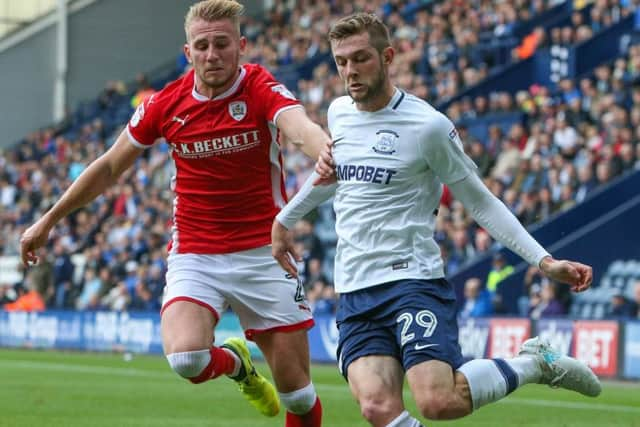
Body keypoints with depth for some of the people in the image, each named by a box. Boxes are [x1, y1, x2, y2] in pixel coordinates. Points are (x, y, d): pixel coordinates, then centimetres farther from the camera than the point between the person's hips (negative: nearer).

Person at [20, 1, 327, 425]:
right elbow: (110, 167, 12)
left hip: (264, 253, -1)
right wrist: (49, 220, 18)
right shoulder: (167, 104, -2)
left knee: (297, 389, -1)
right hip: (194, 255, 1)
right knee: (185, 357, -25)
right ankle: (236, 362, 11)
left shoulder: (262, 91, -11)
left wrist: (328, 153, -59)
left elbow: (302, 128, -34)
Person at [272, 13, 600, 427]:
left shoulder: (427, 125, -8)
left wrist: (543, 260, -9)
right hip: (355, 292, 5)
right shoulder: (338, 113, 10)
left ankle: (534, 363, 5)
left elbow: (481, 202, -1)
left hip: (413, 278, -5)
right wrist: (285, 219, 42)